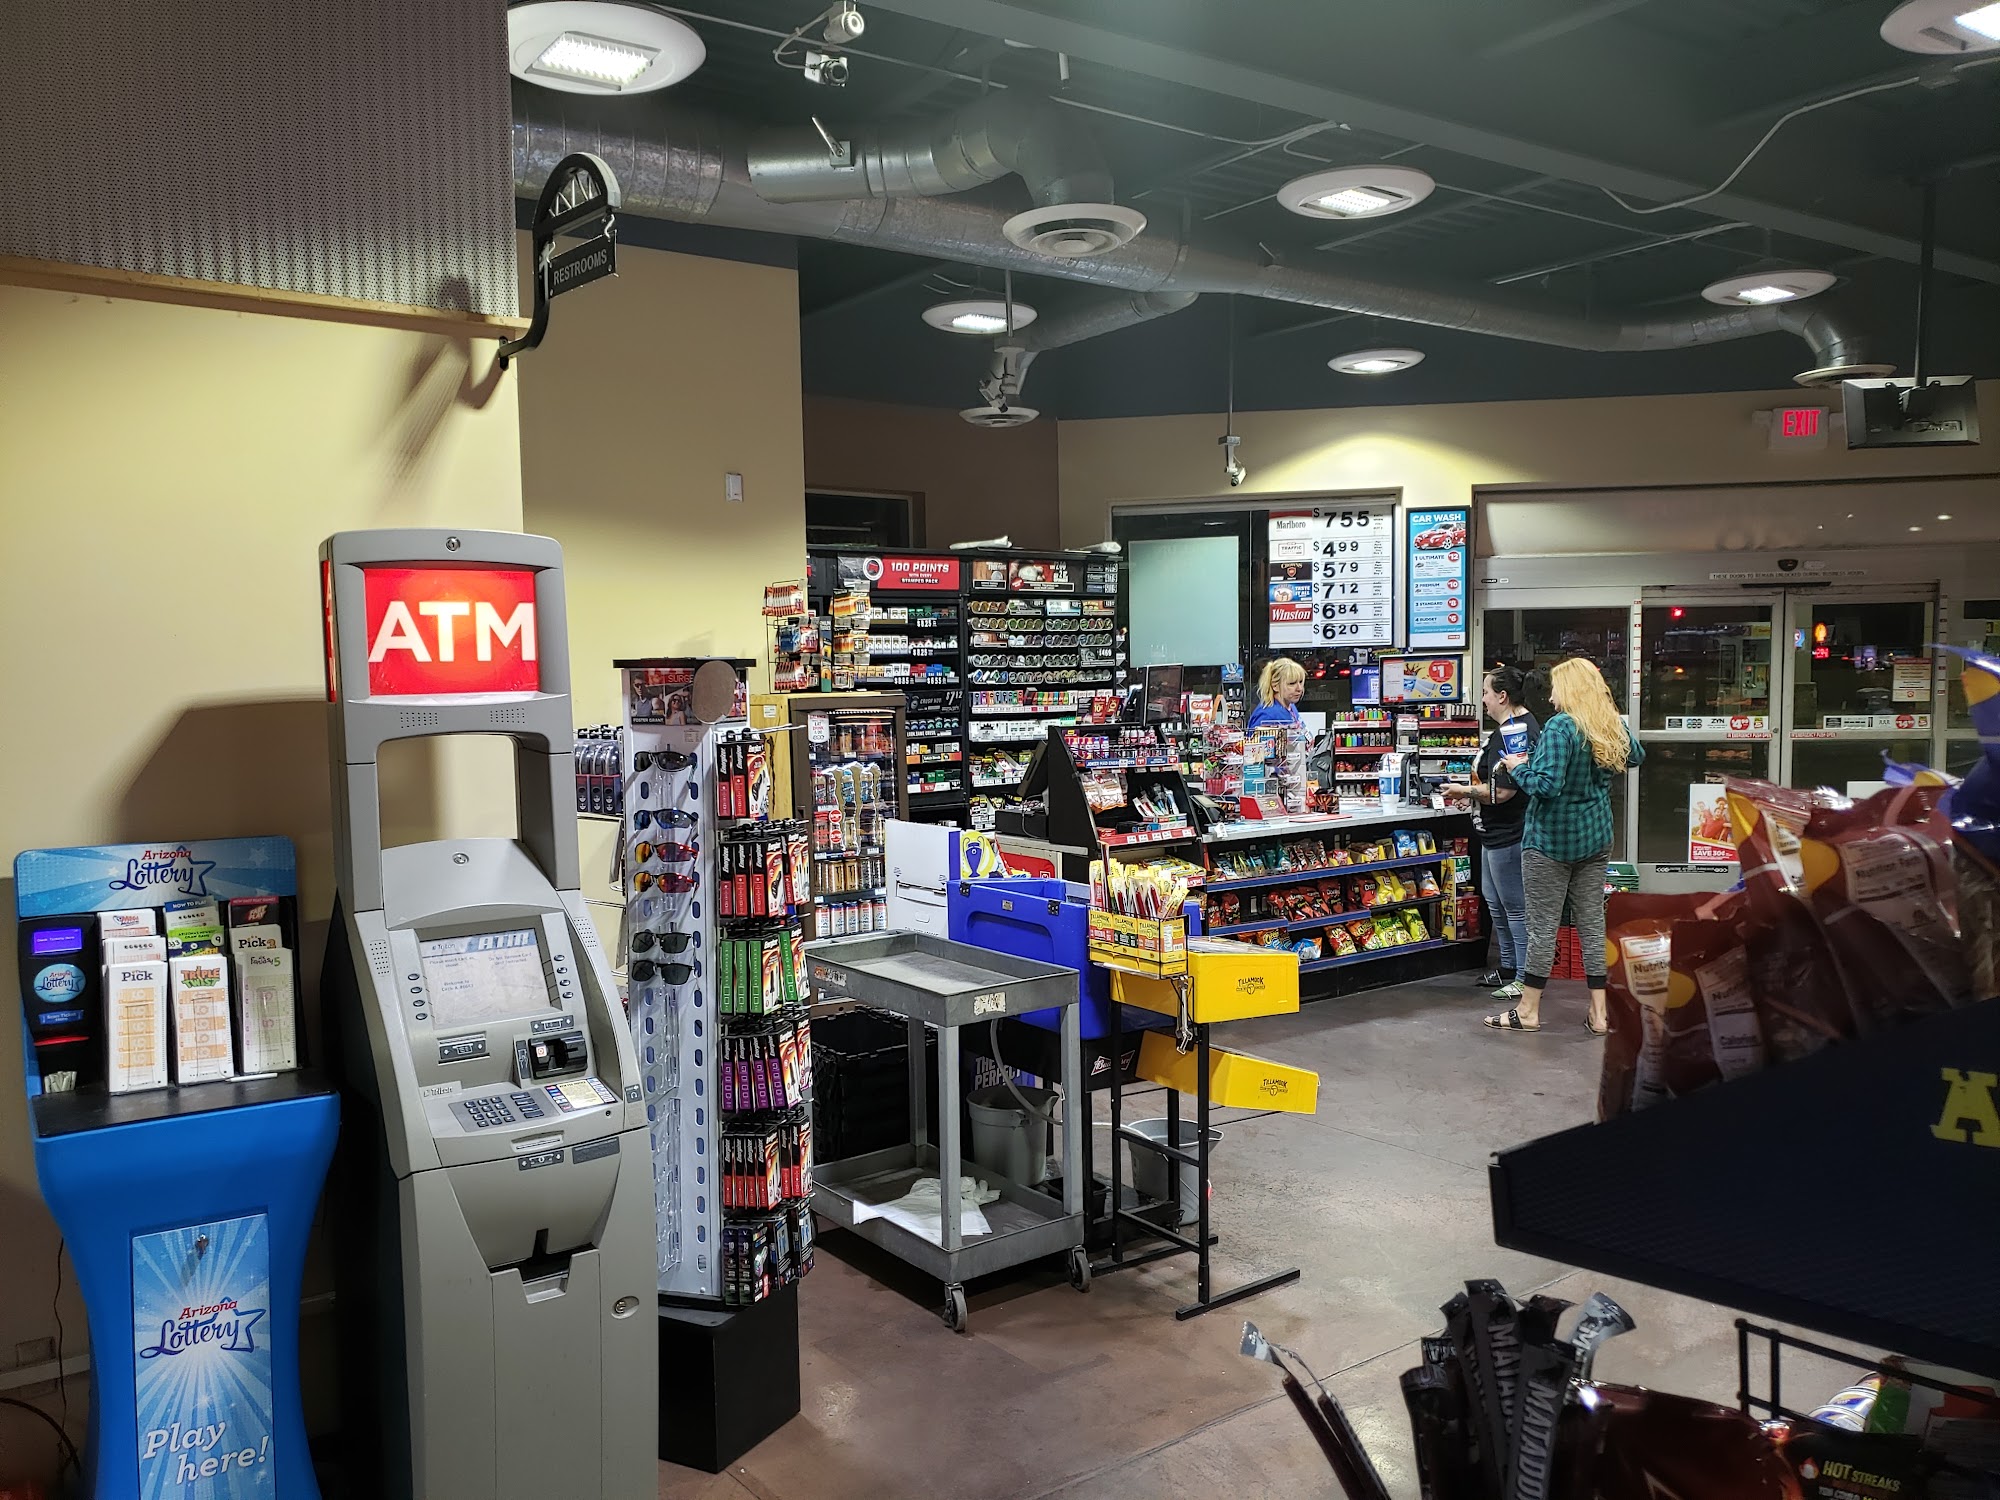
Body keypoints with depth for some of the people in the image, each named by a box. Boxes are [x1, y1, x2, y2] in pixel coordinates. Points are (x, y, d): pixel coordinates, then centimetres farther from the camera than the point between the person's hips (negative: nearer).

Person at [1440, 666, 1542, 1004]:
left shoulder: (1514, 730, -22)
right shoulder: (1521, 723, 12)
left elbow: (1502, 791, -26)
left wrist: (1465, 790, -11)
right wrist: (1473, 791, 11)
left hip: (1508, 834, -11)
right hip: (1496, 831, 11)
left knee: (1515, 906, -1)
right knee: (1496, 903, 20)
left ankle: (1526, 977, 8)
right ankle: (1509, 968, 32)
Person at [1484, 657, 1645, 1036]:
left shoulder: (1560, 727, -19)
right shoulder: (1615, 727, 4)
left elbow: (1546, 785, -24)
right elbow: (1637, 756, 26)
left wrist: (1519, 767, -8)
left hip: (1552, 839, -7)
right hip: (1596, 838, 7)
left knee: (1543, 925, 1)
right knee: (1592, 923, 10)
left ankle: (1528, 1011, 10)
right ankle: (1598, 1014, 13)